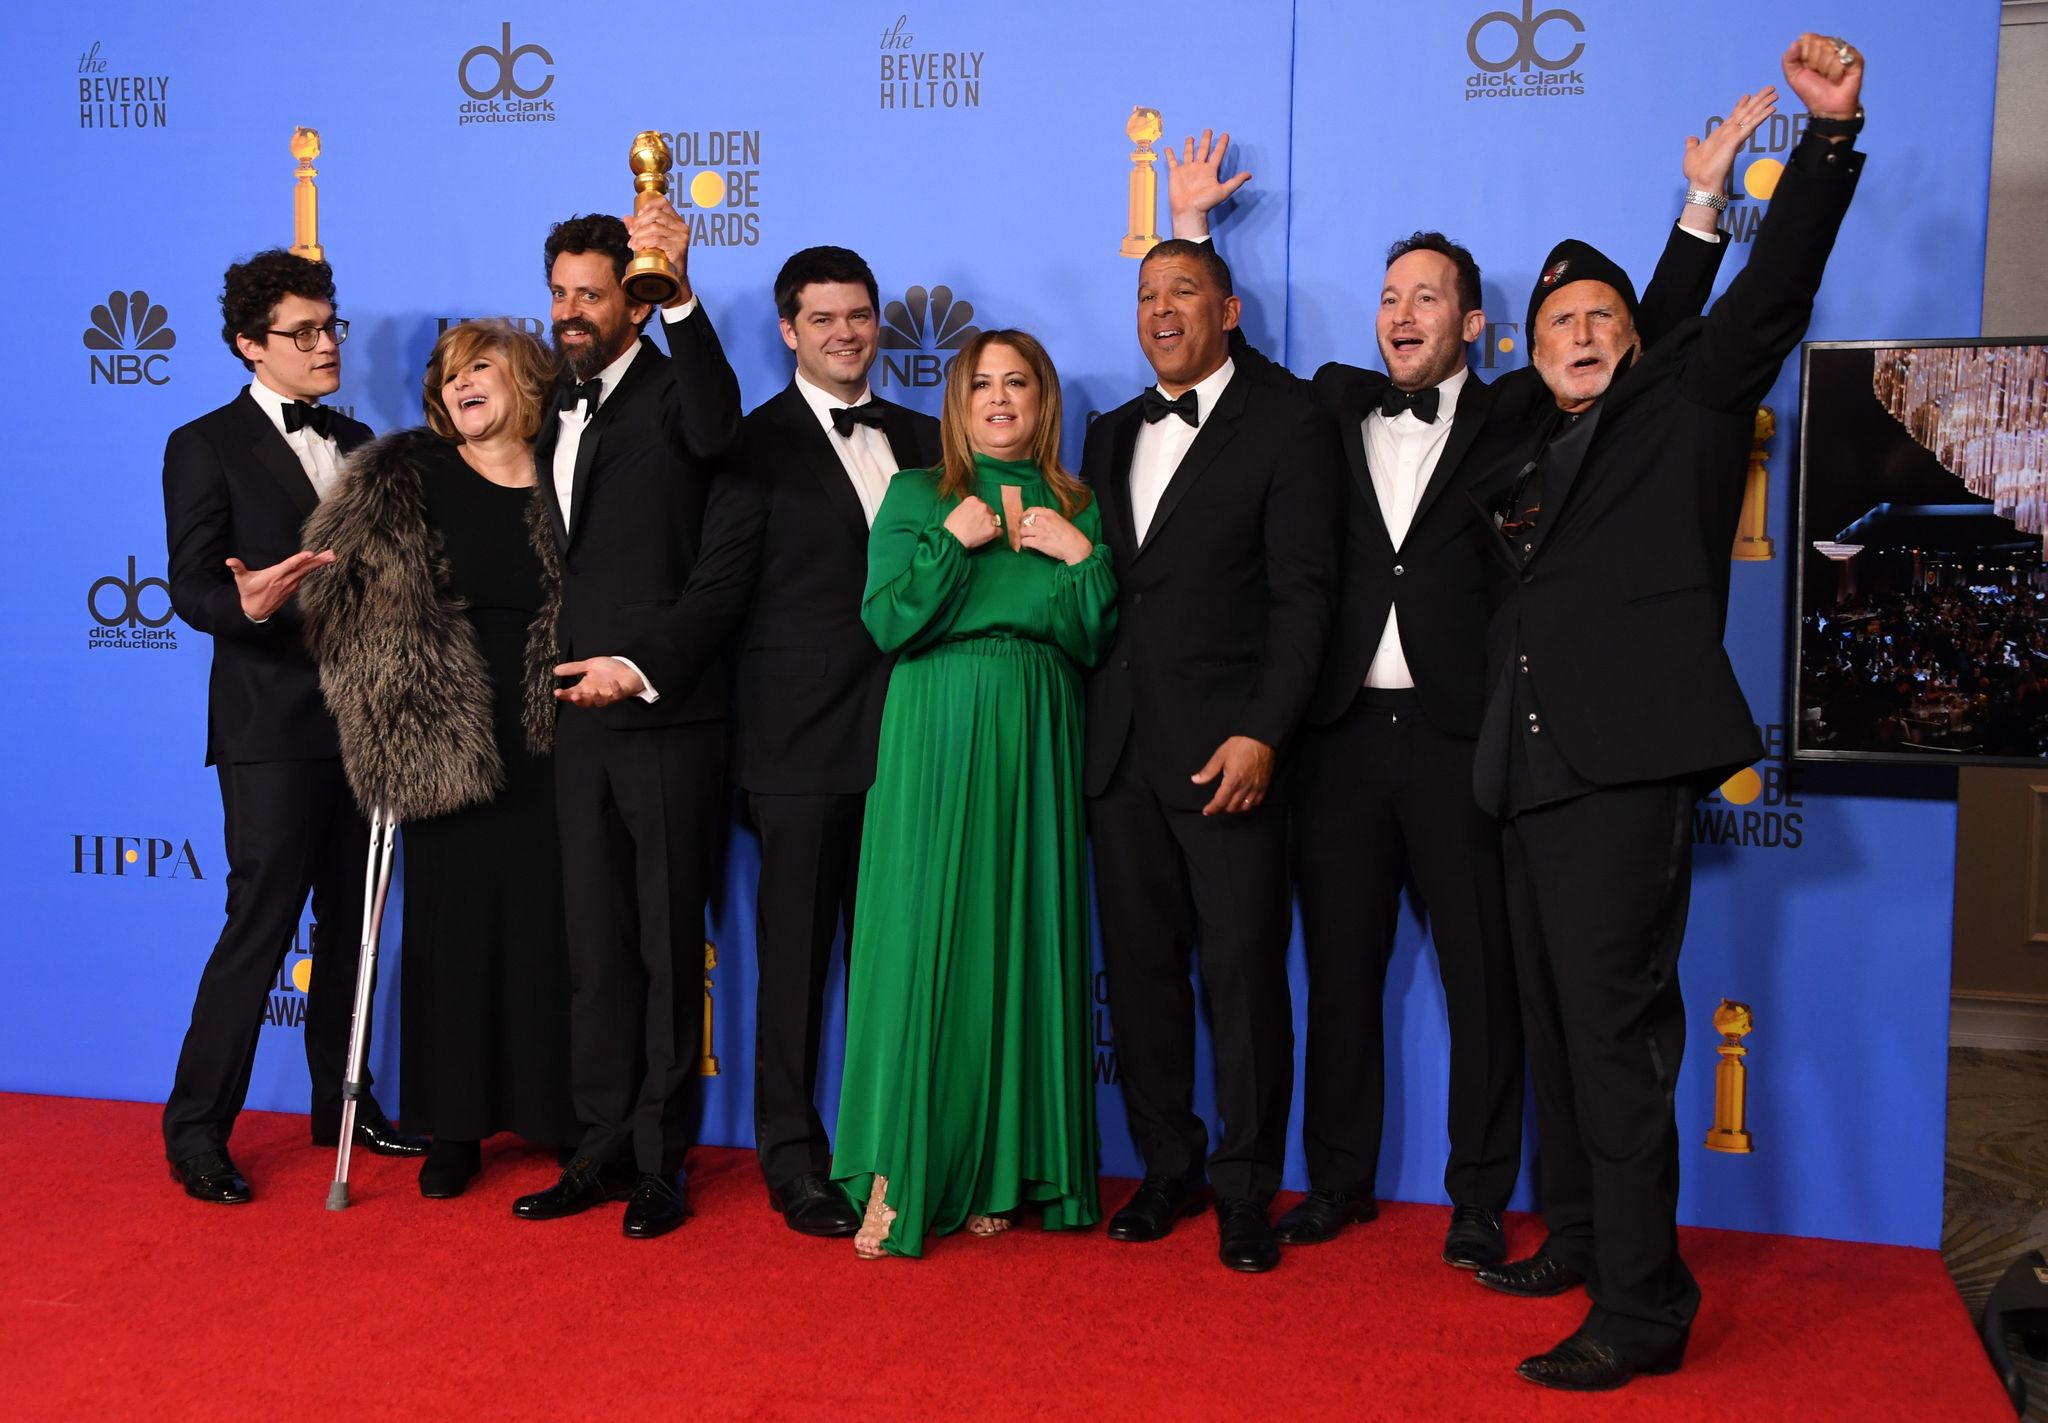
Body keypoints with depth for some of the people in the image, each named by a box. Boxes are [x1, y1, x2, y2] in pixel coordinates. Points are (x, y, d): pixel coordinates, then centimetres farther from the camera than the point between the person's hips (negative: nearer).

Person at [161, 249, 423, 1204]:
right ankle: (197, 1127, 6)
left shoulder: (354, 441, 15)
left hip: (362, 720, 6)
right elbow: (192, 588, -10)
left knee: (350, 921, 12)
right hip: (271, 727, -6)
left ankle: (341, 1104, 24)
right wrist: (247, 603, -32)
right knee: (261, 921, -6)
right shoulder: (206, 447, -3)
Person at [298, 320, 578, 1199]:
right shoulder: (402, 482, 3)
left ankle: (561, 1115, 17)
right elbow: (337, 587, 0)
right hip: (442, 750, 0)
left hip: (546, 749, 0)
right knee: (450, 925, 6)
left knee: (550, 923, 4)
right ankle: (454, 1126, 19)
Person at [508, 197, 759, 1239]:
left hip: (669, 718, -6)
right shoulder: (556, 417, 17)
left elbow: (716, 432, -28)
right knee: (595, 947, 11)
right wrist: (572, 672, 7)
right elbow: (567, 566, 18)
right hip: (582, 718, 6)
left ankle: (661, 1162, 11)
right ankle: (603, 1152, 20)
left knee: (669, 948, 2)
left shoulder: (672, 392, -3)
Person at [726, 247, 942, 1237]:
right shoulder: (759, 443, 1)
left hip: (906, 734, 4)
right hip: (802, 738, -4)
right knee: (797, 953, 3)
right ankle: (794, 1158, 14)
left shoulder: (922, 439, 14)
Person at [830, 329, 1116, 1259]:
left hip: (1032, 745, 2)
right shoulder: (917, 496, 8)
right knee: (922, 943, -6)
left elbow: (1095, 644, 8)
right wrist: (955, 541, -11)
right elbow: (887, 623, -3)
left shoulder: (1074, 508, 13)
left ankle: (996, 1169, 12)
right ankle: (902, 1179, -1)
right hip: (935, 742, -2)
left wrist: (1085, 556, -4)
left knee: (1020, 939, 2)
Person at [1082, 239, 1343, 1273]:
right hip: (1121, 750, 6)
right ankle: (1167, 1168, 23)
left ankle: (1246, 1189, 11)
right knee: (1140, 967, 9)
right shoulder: (1111, 436, 18)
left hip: (1228, 750, -5)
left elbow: (1303, 594, -8)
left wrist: (1262, 734, -16)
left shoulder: (1287, 427, 0)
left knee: (1245, 973, -2)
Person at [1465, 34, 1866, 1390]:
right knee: (1557, 1019, 13)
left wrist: (1830, 131, -10)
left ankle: (1643, 1307, -5)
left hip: (1632, 763, -7)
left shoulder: (1685, 407, 7)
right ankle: (1578, 1240, 26)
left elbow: (1774, 288, -3)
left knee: (1615, 1024, -10)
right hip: (1534, 767, 7)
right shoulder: (1523, 458, 21)